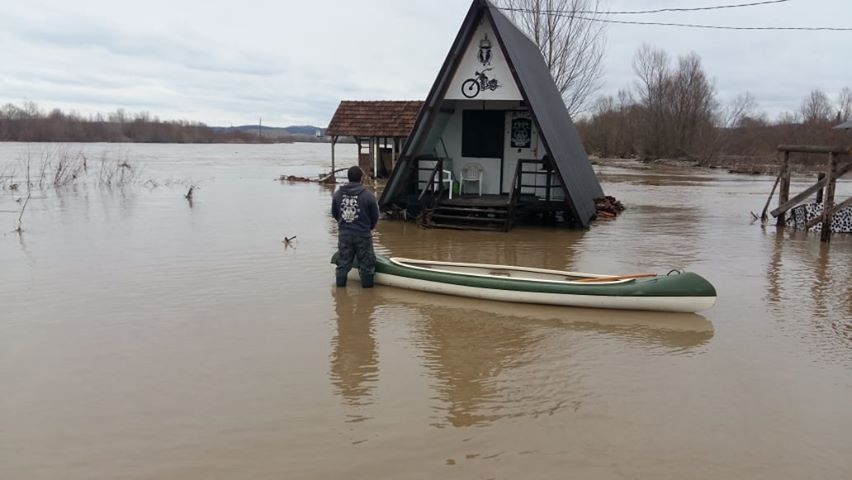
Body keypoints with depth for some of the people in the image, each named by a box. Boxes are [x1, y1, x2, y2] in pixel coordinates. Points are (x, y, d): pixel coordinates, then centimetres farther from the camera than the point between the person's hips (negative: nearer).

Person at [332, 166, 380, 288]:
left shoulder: (338, 194, -1)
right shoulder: (368, 195, -11)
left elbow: (334, 213, 10)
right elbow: (375, 216, -2)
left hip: (344, 235, 3)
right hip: (363, 235, -3)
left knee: (343, 263, 14)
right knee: (366, 264, 9)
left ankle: (340, 285, 21)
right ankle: (367, 285, 16)